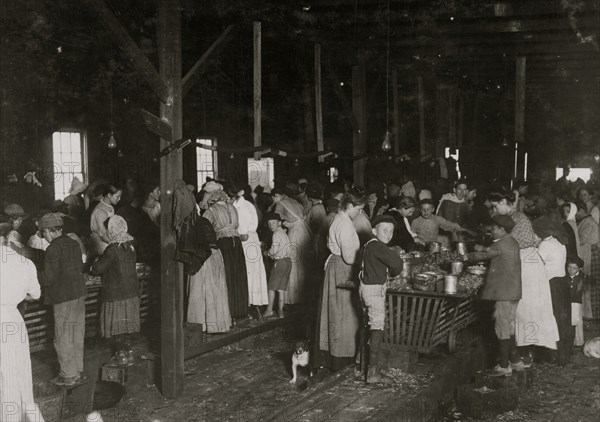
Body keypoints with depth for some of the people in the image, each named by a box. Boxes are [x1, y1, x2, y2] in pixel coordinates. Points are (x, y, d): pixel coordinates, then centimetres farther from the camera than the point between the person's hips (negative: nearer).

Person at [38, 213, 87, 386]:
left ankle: (68, 375, 8)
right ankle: (77, 370, 26)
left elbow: (49, 278, -17)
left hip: (63, 298, -8)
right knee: (77, 335, 17)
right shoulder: (74, 243, 8)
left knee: (63, 338, 2)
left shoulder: (53, 249, -16)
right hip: (79, 293, 8)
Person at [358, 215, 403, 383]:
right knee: (377, 327, -11)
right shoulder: (378, 246, -18)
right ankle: (373, 372, -14)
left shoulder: (369, 245, 13)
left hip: (366, 286, 11)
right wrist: (394, 270, 2)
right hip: (375, 289, -11)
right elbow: (397, 265, -20)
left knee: (367, 324, 22)